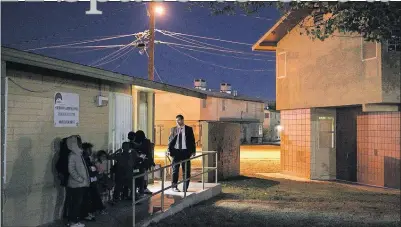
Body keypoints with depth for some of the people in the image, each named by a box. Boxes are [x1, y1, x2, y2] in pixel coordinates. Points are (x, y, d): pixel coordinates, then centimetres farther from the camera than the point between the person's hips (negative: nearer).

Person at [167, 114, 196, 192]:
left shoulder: (189, 129, 4)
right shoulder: (173, 129, 7)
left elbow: (192, 140, 4)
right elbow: (170, 140, 6)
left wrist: (193, 151, -2)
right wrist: (169, 150, -5)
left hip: (185, 151, 0)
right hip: (176, 151, 1)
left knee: (186, 170, 3)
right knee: (175, 170, 5)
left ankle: (185, 187, 12)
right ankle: (174, 186, 14)